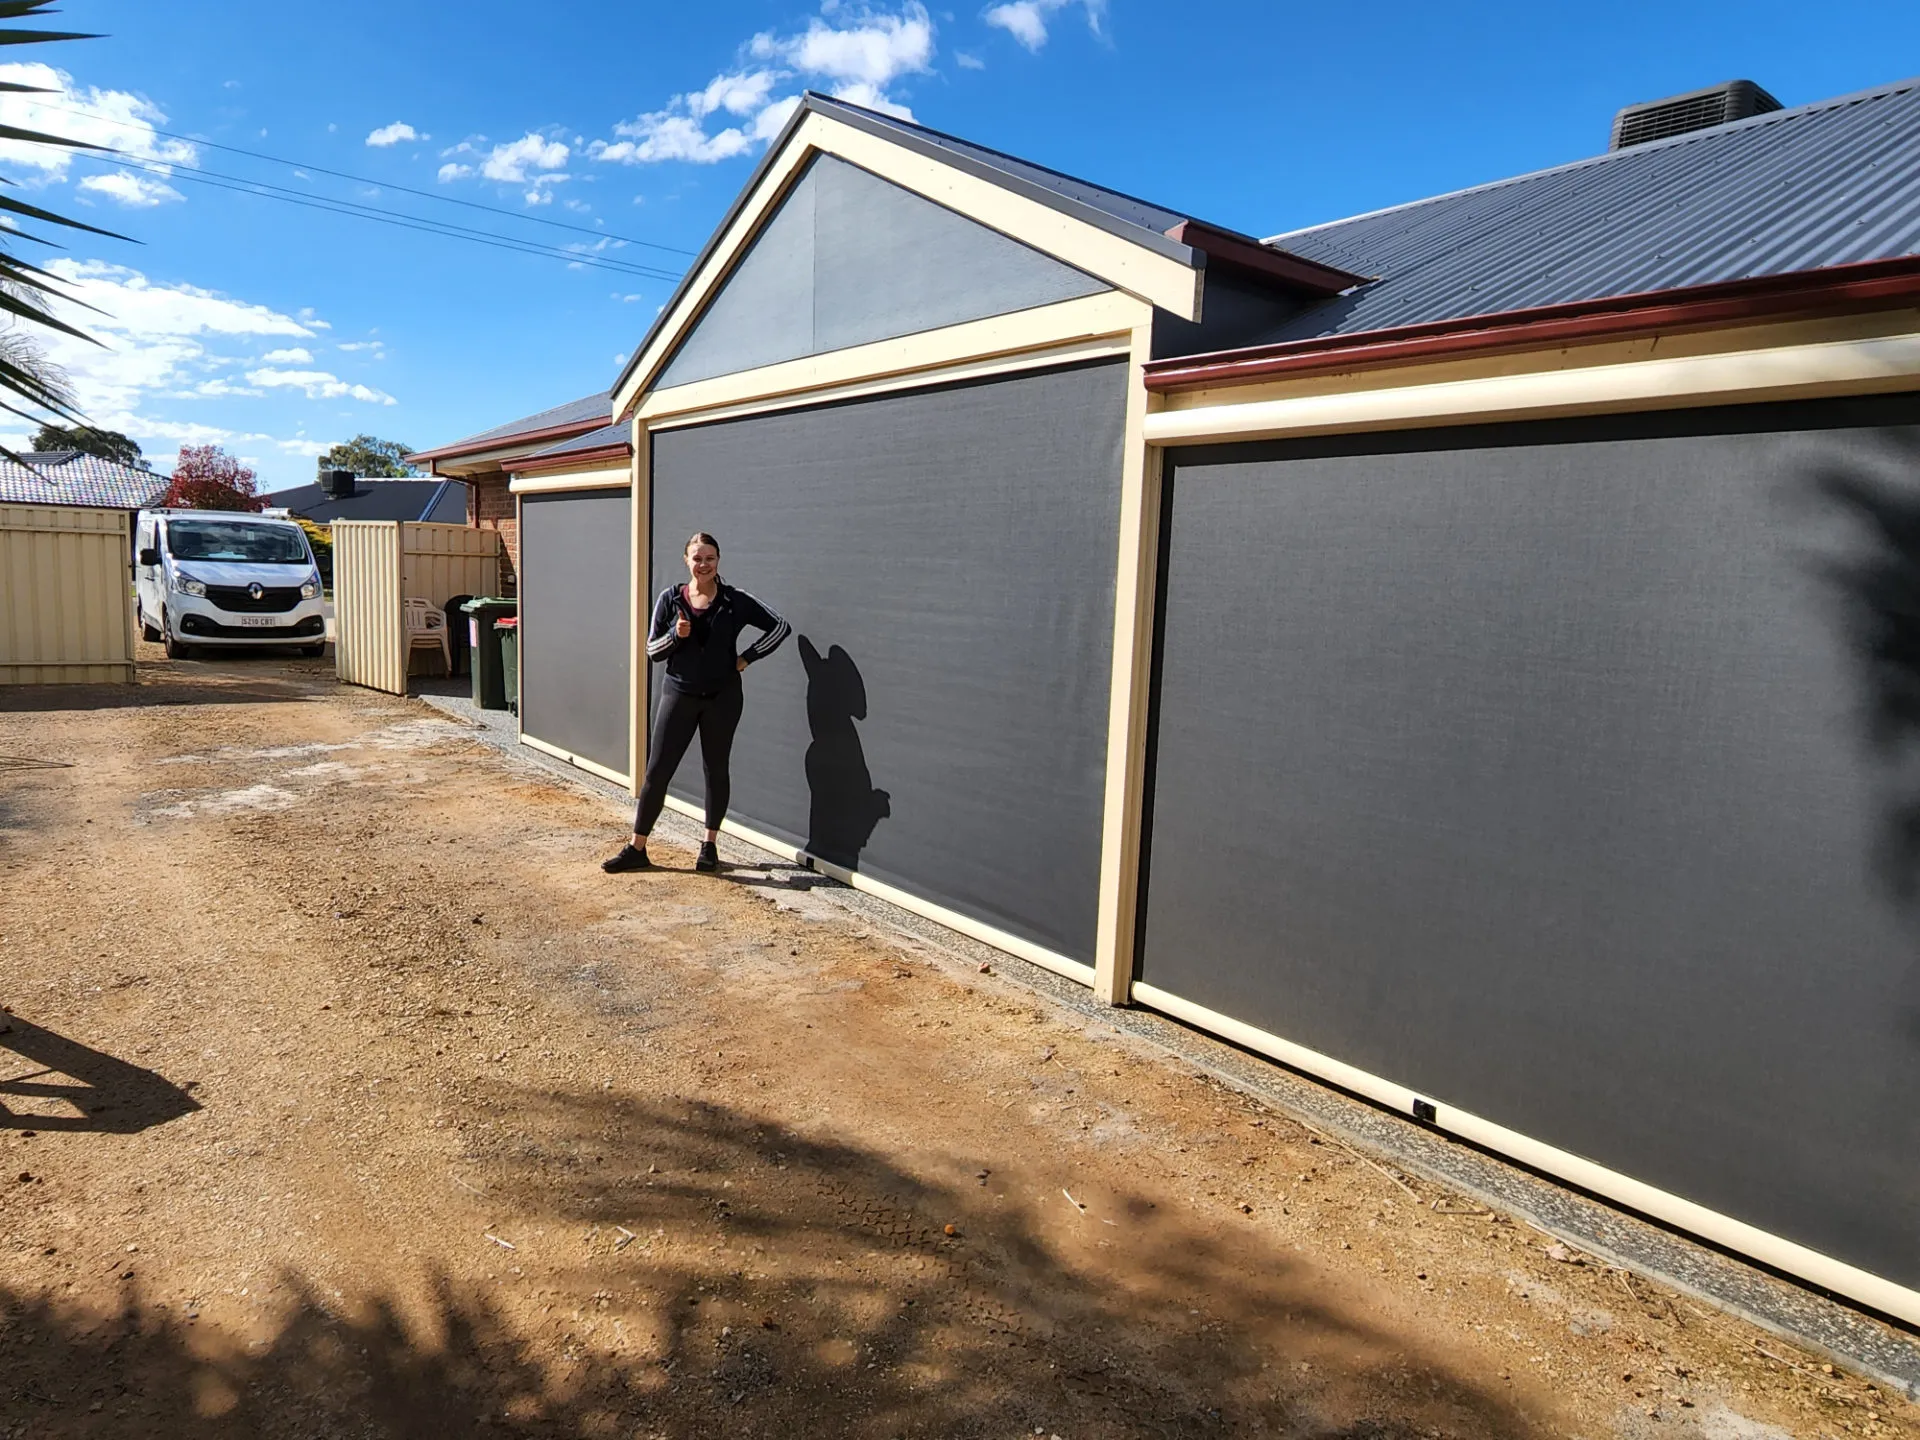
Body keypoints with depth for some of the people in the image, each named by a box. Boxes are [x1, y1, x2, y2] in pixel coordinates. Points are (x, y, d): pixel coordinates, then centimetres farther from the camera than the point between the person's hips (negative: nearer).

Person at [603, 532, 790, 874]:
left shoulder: (735, 601, -5)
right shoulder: (670, 599, -1)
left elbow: (780, 626, -4)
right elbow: (652, 650, 2)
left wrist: (746, 658, -6)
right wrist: (676, 635, -17)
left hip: (722, 697, -1)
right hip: (679, 695, 1)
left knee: (716, 769, 10)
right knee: (657, 770, 1)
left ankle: (709, 846, 23)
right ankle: (636, 849, 11)